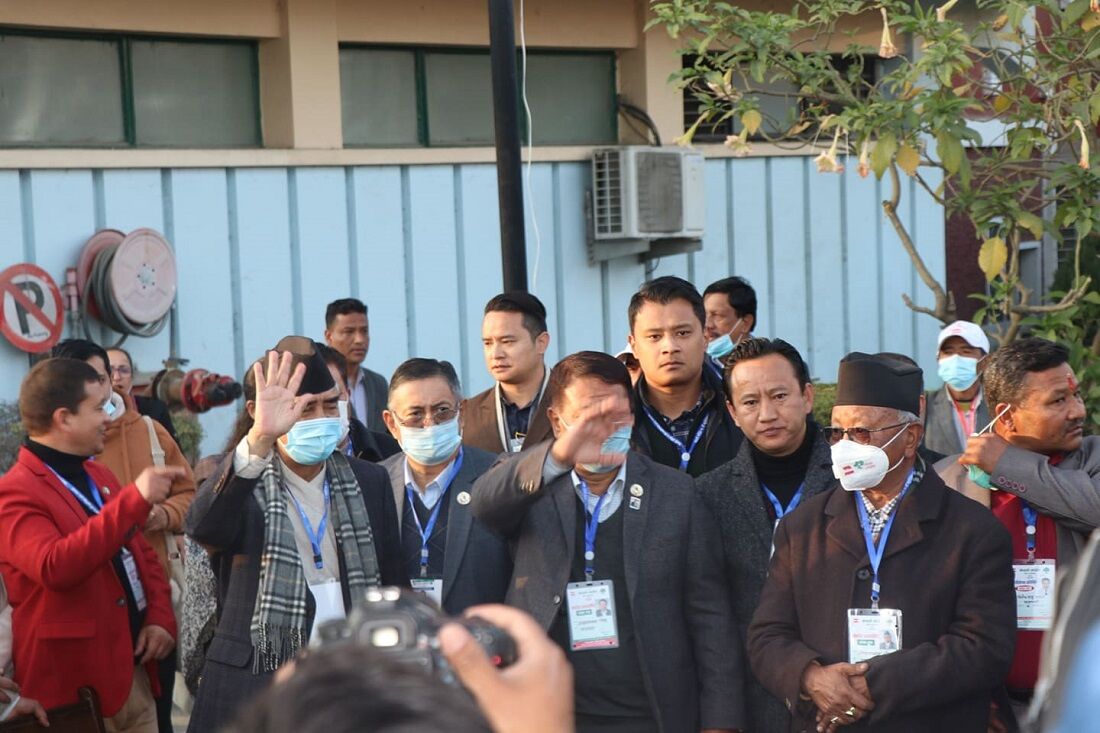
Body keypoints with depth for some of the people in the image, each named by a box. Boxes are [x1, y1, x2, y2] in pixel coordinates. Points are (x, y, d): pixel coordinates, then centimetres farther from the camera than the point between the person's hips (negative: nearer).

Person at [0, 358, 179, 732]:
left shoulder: (98, 475, 15)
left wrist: (161, 617, 5)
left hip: (135, 671, 8)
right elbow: (55, 568, -30)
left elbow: (141, 553, 22)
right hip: (76, 685, -8)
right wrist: (134, 499, -32)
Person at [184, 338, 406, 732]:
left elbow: (392, 587, 10)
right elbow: (203, 526, -30)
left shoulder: (368, 481, 6)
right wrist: (258, 440, -42)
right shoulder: (242, 484, -7)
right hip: (255, 697, -3)